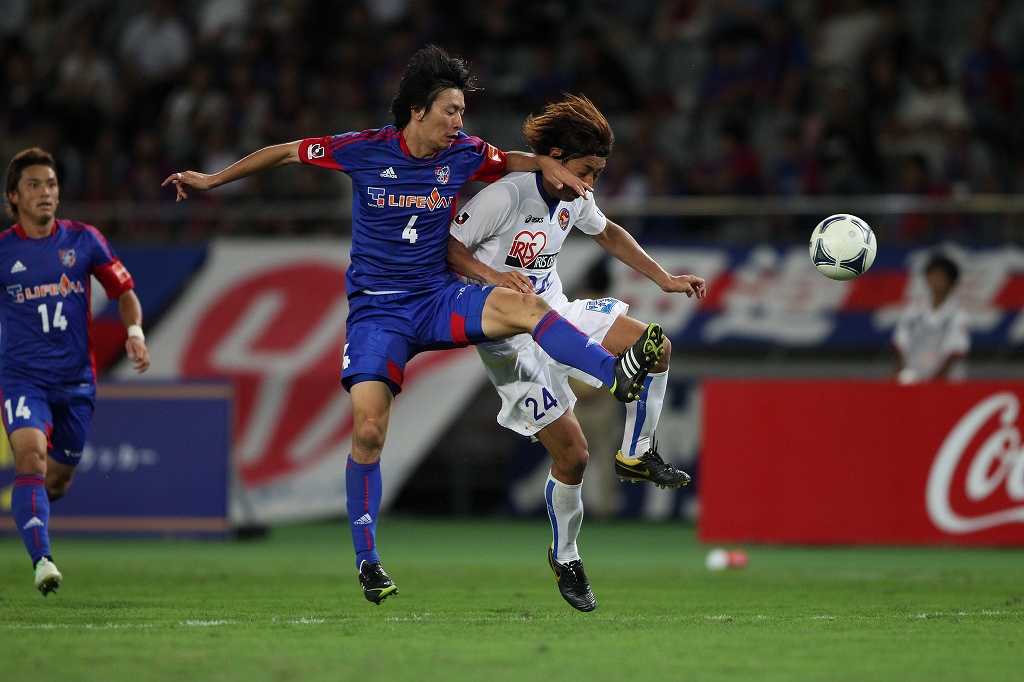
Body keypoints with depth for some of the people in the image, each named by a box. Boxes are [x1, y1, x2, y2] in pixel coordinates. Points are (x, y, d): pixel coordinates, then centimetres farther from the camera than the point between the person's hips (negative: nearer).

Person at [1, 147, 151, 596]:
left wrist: (135, 331, -7)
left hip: (75, 381, 3)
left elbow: (124, 291, 10)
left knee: (57, 479, 12)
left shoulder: (83, 240, 2)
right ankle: (42, 560, -35)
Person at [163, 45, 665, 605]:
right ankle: (367, 560, -1)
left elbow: (510, 161, 22)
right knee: (368, 430, -15)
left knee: (523, 306, -28)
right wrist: (212, 180, 9)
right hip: (376, 307, -2)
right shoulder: (364, 151, -8)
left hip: (438, 299, 2)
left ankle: (618, 375, -39)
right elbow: (285, 153, 5)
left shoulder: (463, 154, 0)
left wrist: (548, 166, 1)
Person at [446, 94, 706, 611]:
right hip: (513, 343, -8)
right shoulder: (505, 196, -21)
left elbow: (608, 233, 22)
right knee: (572, 451, -11)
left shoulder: (573, 198, 3)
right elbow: (449, 248, -19)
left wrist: (664, 279, 17)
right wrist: (492, 275, -35)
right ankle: (564, 558, 13)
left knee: (654, 346, -11)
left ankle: (636, 454, 9)